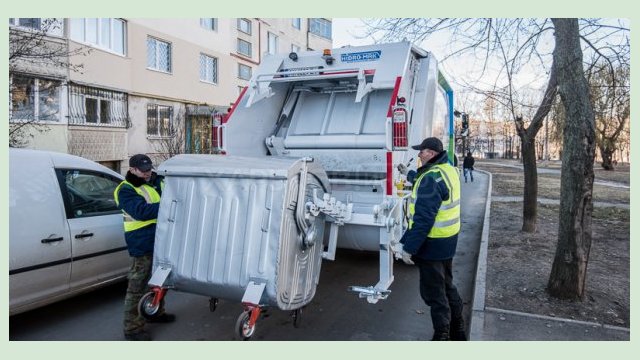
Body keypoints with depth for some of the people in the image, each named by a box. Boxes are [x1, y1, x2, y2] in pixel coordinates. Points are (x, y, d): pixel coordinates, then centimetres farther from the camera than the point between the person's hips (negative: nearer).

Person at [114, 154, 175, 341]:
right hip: (142, 245, -8)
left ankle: (156, 312, 40)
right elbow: (141, 211, -26)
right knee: (137, 286, -2)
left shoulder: (157, 180, 10)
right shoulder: (126, 190, -12)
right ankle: (132, 328, 9)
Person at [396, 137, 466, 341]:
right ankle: (458, 331, 37)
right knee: (447, 285, 23)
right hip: (448, 240, 10)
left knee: (433, 292, 4)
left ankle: (442, 335, 16)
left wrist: (409, 247, -24)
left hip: (432, 243, -10)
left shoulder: (431, 177, -24)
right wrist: (409, 174, 39)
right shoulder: (449, 170, 6)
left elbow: (424, 219, -28)